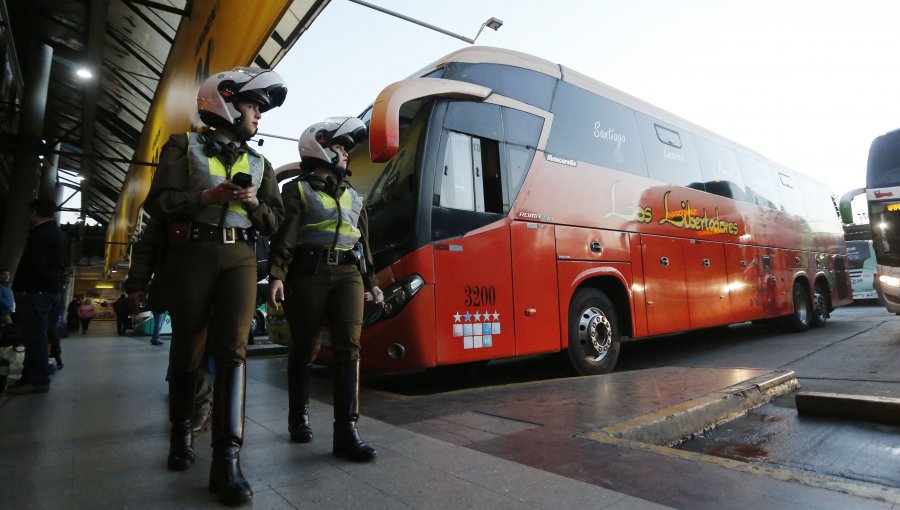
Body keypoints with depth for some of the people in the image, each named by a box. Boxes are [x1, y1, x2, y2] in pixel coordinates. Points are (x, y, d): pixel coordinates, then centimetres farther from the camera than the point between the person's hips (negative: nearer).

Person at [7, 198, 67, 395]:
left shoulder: (40, 233, -12)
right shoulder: (60, 235, 18)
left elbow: (32, 264, -18)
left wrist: (19, 288, -13)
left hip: (36, 291, -9)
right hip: (53, 290, 9)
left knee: (34, 336, -7)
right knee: (38, 335, 13)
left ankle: (37, 380, -6)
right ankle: (33, 375, 18)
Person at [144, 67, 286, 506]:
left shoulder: (259, 164, 17)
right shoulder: (184, 146, 8)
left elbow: (274, 222, 13)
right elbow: (159, 204, -2)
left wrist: (255, 203, -6)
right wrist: (210, 195, -15)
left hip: (239, 258, 2)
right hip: (191, 254, -2)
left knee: (232, 349, -10)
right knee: (188, 349, 7)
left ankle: (226, 458, -12)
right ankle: (181, 433, 30)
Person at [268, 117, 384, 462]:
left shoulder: (352, 195, 21)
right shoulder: (297, 190, 5)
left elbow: (363, 241, 23)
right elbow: (284, 237, -7)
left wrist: (372, 281, 21)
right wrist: (277, 276, -20)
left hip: (348, 275, 4)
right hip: (309, 275, -4)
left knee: (348, 347, -8)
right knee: (305, 349, 7)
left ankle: (346, 431, -7)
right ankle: (298, 417, 27)